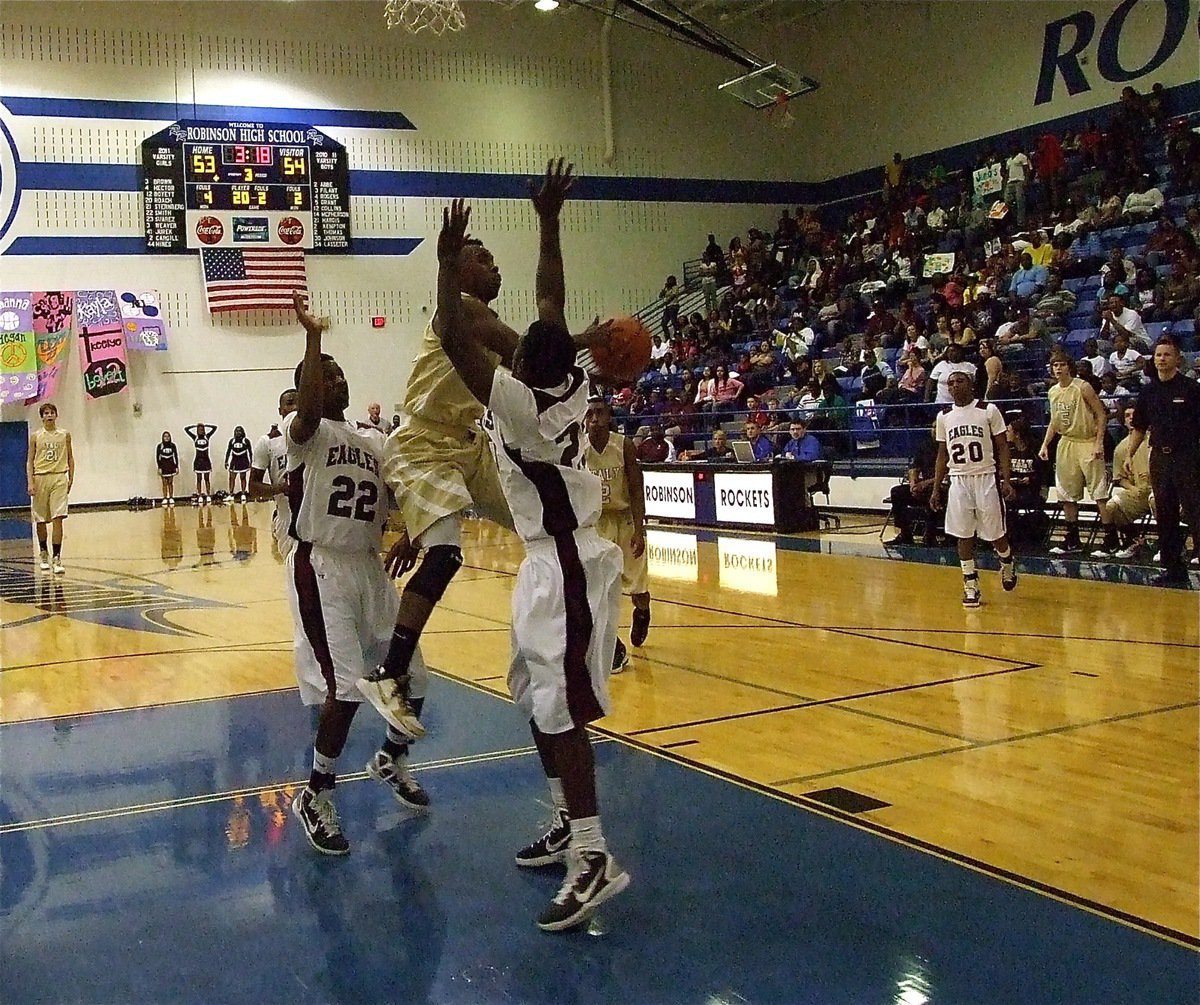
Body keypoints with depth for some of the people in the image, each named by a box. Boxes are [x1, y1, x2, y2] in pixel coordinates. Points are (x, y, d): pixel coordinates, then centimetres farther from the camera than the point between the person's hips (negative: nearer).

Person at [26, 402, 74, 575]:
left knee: (58, 519, -11)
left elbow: (70, 458, 13)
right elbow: (30, 461, 4)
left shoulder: (64, 435, 7)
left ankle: (57, 558, -13)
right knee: (40, 520, 9)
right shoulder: (35, 436, 5)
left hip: (59, 478, -1)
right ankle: (43, 554, 28)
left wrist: (70, 479, 5)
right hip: (40, 478, 1)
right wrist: (30, 483, -6)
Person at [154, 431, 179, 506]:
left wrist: (177, 467, 2)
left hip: (171, 466, 1)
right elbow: (157, 458, -2)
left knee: (171, 483, 5)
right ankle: (165, 498, 4)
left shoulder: (173, 446, 1)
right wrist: (159, 468, -8)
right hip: (163, 466, -1)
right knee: (164, 483, 0)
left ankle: (171, 498, 10)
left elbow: (176, 456, 6)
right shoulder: (159, 446, -3)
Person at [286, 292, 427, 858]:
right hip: (321, 568, -7)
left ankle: (390, 762, 38)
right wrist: (312, 338, -37)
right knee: (346, 687, -15)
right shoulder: (308, 433, -7)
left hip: (368, 567, 7)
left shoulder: (370, 446, 15)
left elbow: (383, 513, 19)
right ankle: (314, 797, 4)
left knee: (408, 673, 11)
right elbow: (309, 408, -32)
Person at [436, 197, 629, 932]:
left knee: (561, 709, -10)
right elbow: (552, 303, 13)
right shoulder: (571, 386, 2)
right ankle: (570, 825, 27)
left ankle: (595, 860, -8)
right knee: (537, 700, 17)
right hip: (553, 565, 10)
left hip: (567, 569, -10)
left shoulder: (520, 402, -19)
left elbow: (454, 343, -22)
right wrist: (549, 223, 17)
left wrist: (449, 262, -13)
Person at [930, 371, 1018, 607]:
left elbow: (1002, 448, -2)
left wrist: (1007, 480, -11)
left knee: (995, 533, 3)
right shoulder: (944, 417, 7)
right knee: (963, 535, 1)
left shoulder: (988, 410, -3)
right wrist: (936, 488, 9)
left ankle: (1008, 565, 34)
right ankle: (971, 586, 8)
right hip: (958, 480, 3)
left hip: (985, 478, -3)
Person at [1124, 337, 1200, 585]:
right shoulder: (1149, 391, 11)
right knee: (1165, 516, 8)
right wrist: (1129, 455, 9)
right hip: (1159, 457, 5)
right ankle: (1174, 569, 16)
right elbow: (1139, 428, 18)